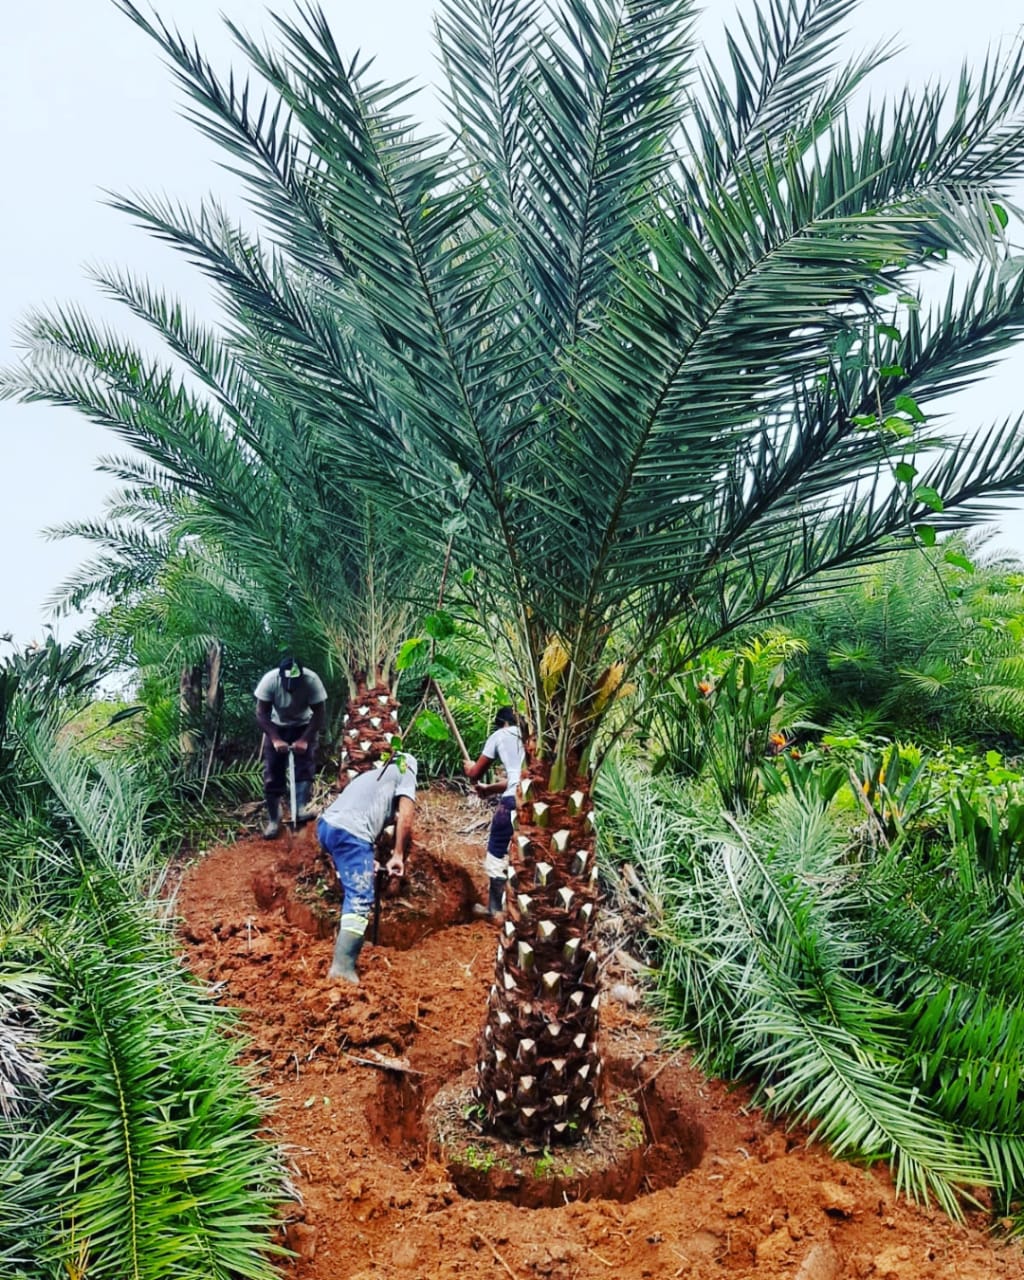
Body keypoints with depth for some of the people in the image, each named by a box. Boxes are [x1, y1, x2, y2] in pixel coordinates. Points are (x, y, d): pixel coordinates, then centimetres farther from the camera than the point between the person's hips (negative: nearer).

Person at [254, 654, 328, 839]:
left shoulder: (312, 681, -31)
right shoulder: (269, 680, -28)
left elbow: (319, 714, -23)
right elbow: (261, 714, -21)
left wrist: (304, 740, -31)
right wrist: (275, 739, -30)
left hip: (304, 726, -1)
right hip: (277, 727, 1)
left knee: (305, 766, -20)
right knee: (272, 773, -4)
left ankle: (300, 810, -27)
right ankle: (273, 819, 6)